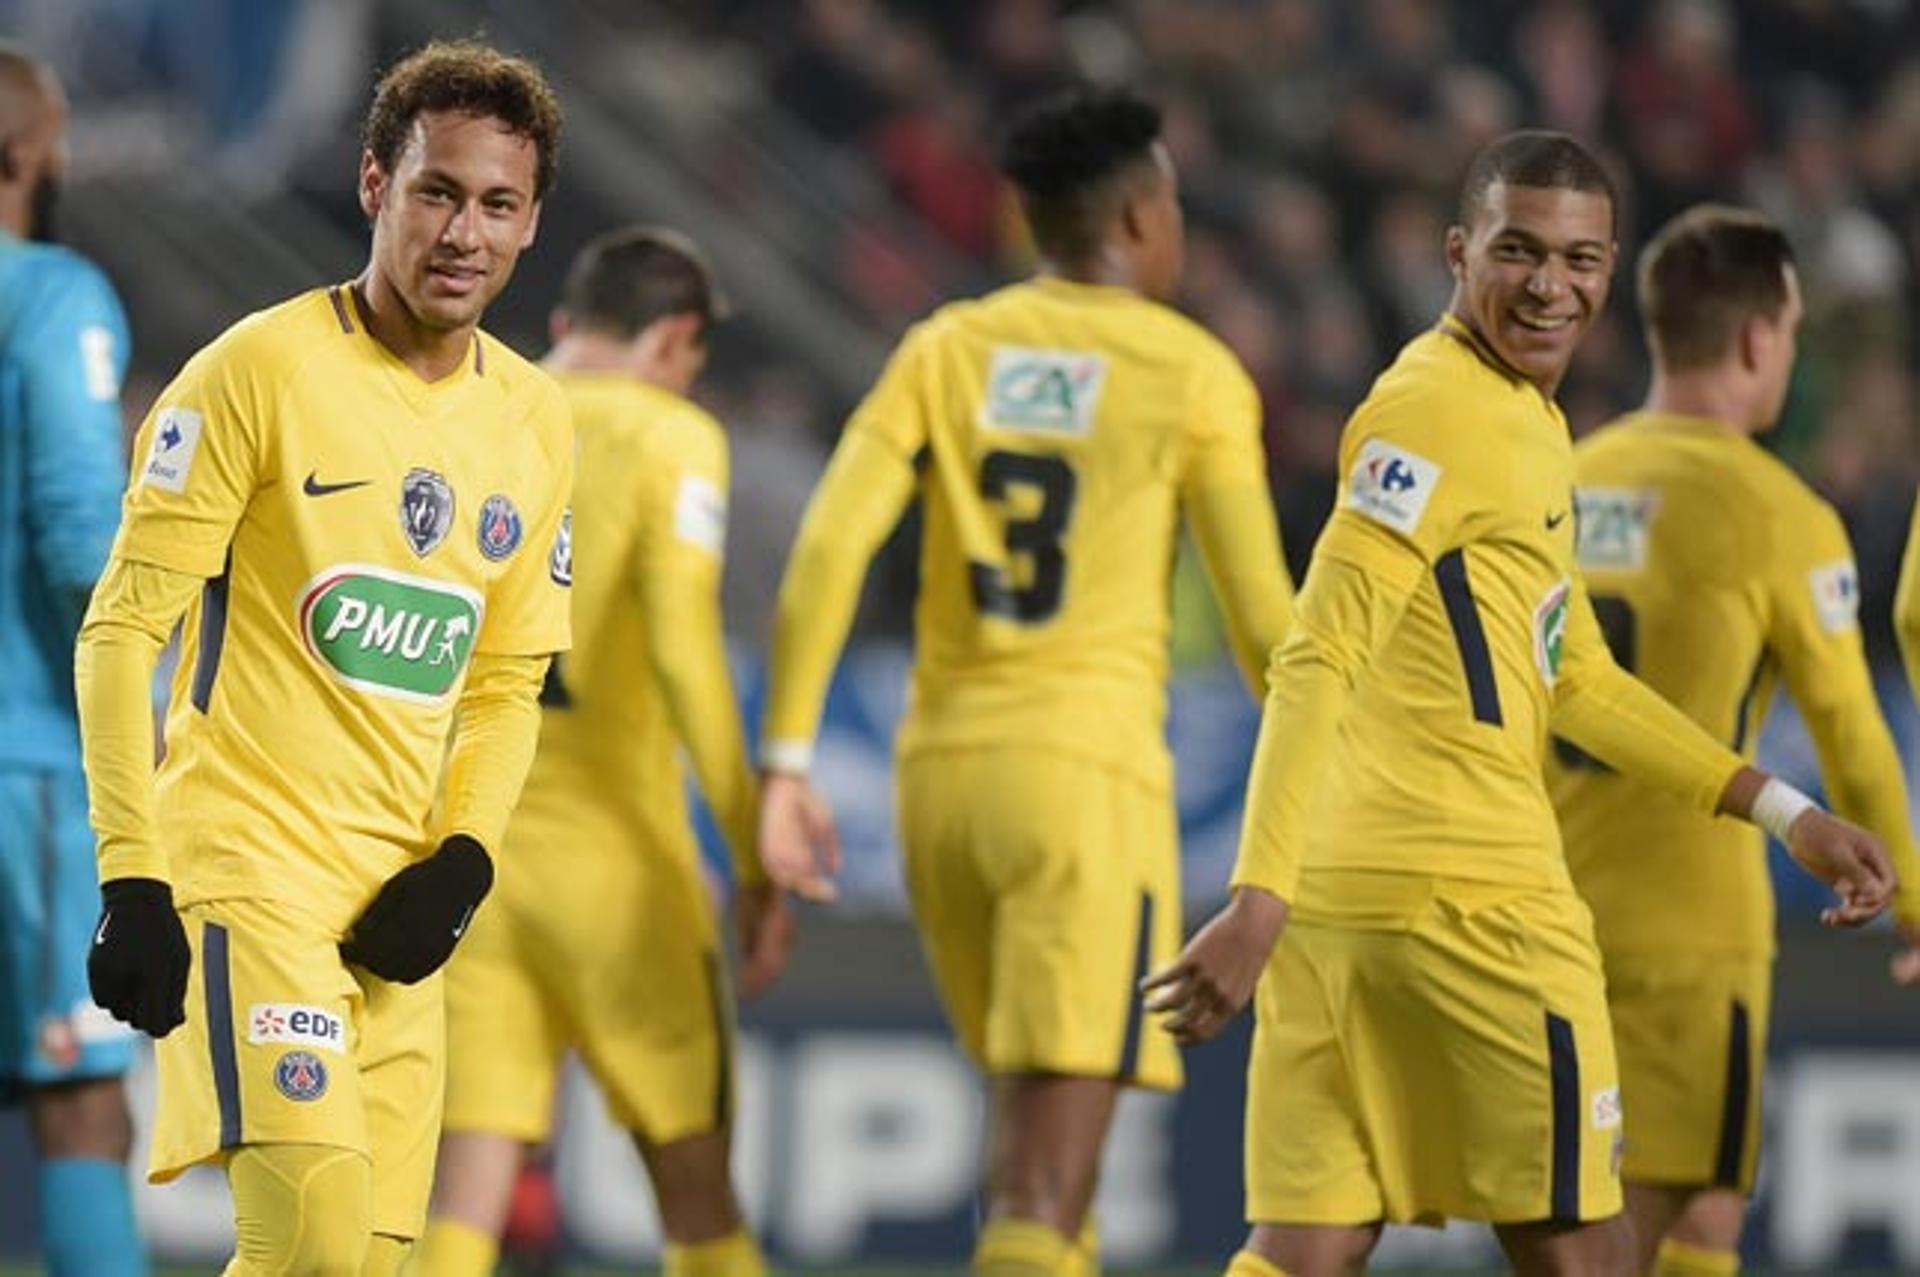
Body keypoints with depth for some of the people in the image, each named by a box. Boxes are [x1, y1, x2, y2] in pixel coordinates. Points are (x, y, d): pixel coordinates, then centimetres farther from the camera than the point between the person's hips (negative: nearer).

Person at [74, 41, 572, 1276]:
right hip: (247, 864, -6)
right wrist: (132, 881, -16)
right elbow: (122, 631, -9)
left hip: (396, 900, 7)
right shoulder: (260, 371, -8)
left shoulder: (536, 422, 11)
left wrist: (461, 861, 1)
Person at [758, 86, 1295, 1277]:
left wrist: (785, 763, -2)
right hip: (1087, 768, -5)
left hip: (943, 767, 5)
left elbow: (828, 548, -3)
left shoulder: (946, 350, 9)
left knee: (1027, 1121, 23)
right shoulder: (1194, 374, 0)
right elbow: (1262, 614, -2)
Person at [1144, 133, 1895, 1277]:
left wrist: (1783, 811, 25)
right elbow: (1318, 661, -18)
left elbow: (1573, 677, 28)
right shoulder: (1437, 409, -10)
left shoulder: (1531, 424, 21)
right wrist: (1263, 898, -26)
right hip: (1465, 891, -9)